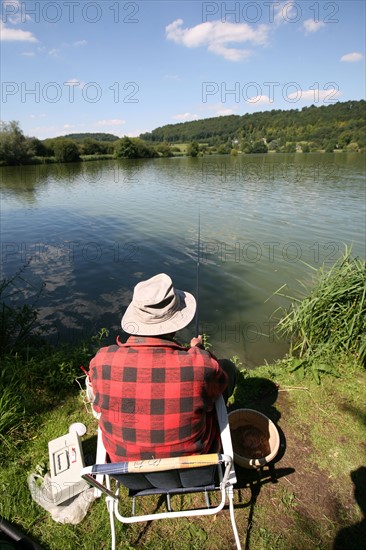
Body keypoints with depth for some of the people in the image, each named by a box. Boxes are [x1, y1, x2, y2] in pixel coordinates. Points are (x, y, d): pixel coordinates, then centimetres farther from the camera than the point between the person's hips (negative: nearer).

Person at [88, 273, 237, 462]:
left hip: (124, 460, 3)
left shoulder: (101, 362, -27)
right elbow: (222, 382, -9)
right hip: (191, 462, -1)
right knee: (227, 366, 14)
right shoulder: (201, 365, -33)